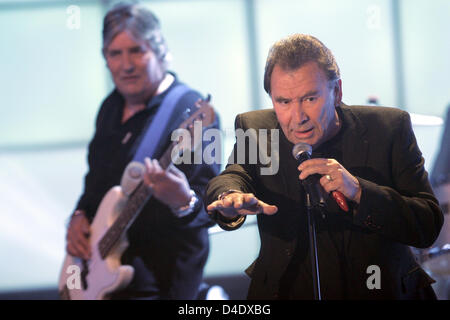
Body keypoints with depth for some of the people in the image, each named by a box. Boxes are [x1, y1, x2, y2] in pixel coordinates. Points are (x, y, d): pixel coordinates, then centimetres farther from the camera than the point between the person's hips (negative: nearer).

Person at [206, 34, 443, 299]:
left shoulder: (390, 128, -3)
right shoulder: (255, 128, 2)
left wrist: (358, 191, -21)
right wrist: (231, 197, -37)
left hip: (382, 293, -2)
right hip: (287, 290, 2)